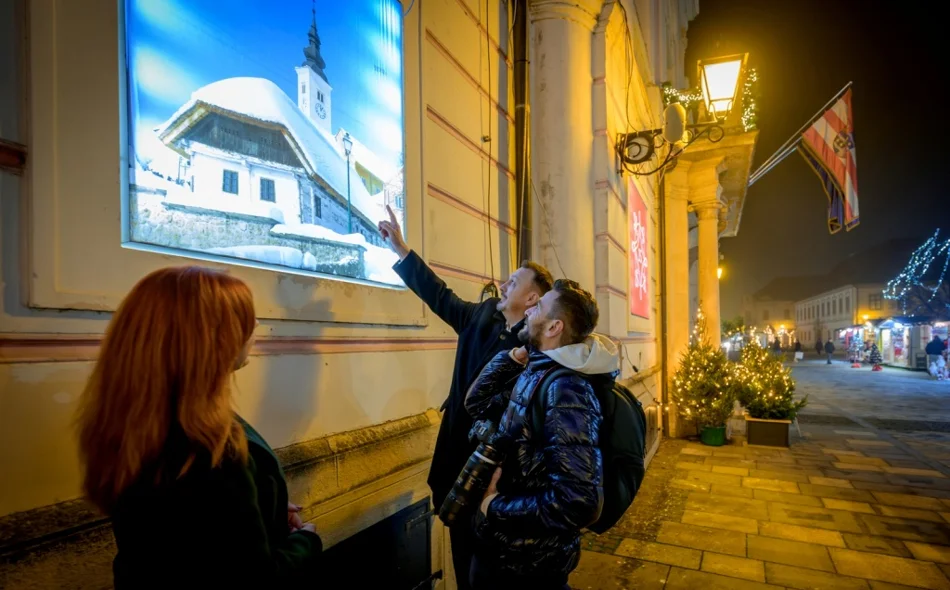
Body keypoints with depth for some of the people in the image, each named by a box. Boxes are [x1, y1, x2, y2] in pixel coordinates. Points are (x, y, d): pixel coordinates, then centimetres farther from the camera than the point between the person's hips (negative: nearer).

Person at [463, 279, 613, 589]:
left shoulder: (565, 388, -28)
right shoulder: (537, 375, 0)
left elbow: (578, 502, -34)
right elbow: (477, 403, 8)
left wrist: (496, 506, -21)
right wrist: (517, 355, -4)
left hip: (525, 563, -7)